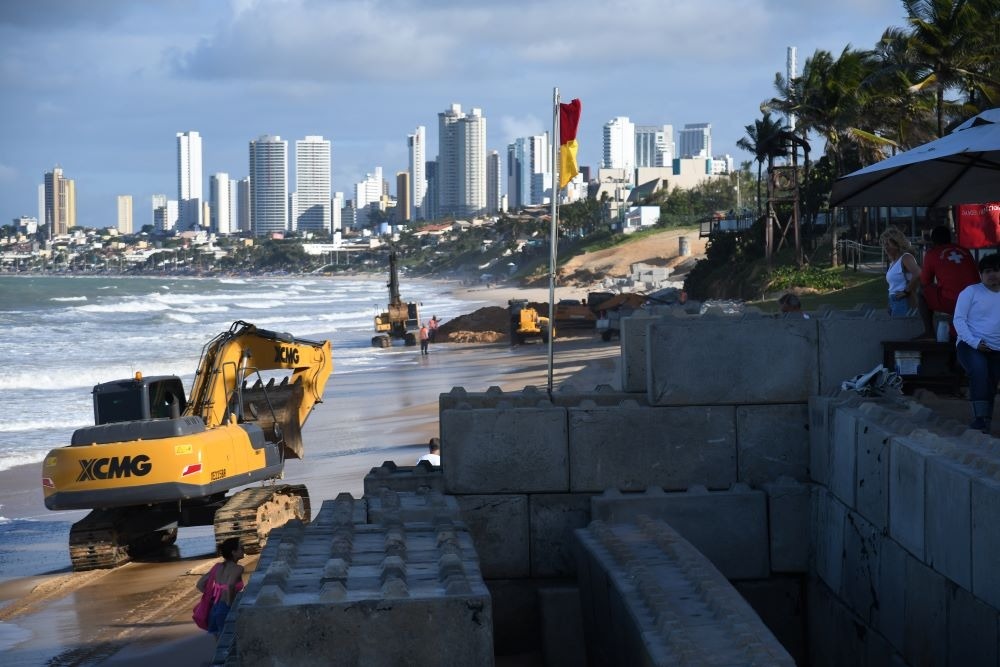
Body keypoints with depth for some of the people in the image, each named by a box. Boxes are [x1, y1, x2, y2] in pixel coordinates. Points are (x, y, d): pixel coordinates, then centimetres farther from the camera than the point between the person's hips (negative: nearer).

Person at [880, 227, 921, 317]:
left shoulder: (906, 258, -10)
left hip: (902, 302, -9)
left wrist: (907, 291, -18)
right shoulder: (893, 261, 17)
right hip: (893, 302, 9)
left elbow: (918, 274, -27)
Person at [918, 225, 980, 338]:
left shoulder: (932, 254, 7)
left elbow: (925, 284, 15)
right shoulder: (965, 251, 18)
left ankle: (929, 332, 10)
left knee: (922, 292, 19)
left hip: (950, 302, -5)